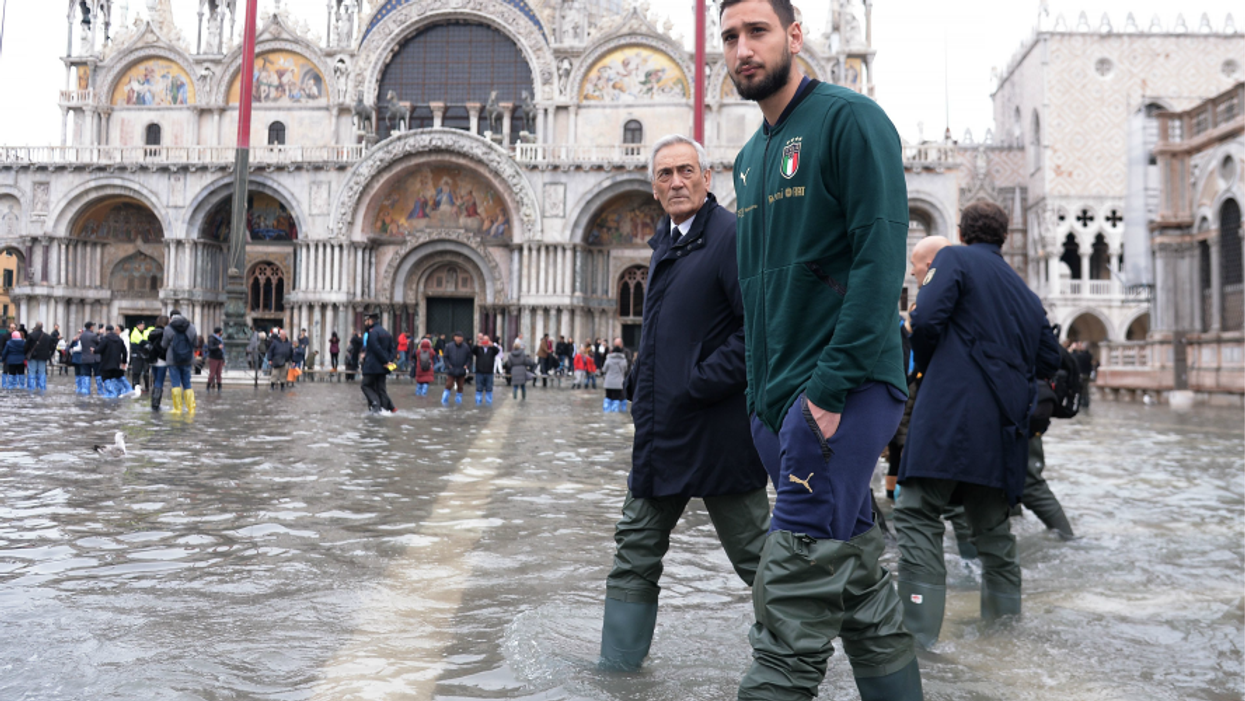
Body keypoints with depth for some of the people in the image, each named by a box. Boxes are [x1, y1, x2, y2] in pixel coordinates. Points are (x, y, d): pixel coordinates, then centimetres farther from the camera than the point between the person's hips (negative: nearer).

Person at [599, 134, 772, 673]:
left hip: (716, 428, -8)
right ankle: (618, 660, 25)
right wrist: (638, 376, 11)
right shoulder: (665, 241, 15)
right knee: (636, 549, 13)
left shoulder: (732, 235, -12)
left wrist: (700, 385, -20)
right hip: (660, 428, 8)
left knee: (755, 554, 6)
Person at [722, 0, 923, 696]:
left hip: (845, 390, -8)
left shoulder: (849, 119, -6)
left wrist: (833, 384, -20)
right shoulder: (751, 158, 19)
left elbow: (882, 255, -15)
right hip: (780, 401, 8)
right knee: (860, 585, 15)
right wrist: (763, 398, 13)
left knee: (794, 595, -10)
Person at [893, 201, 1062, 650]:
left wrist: (926, 365, 6)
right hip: (1003, 425, 7)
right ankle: (1004, 617, 23)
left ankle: (919, 629, -15)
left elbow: (925, 319, -11)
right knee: (991, 523, 17)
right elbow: (1049, 361, 23)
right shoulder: (1025, 293, 22)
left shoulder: (955, 259, 3)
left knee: (917, 515, -7)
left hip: (951, 410, -7)